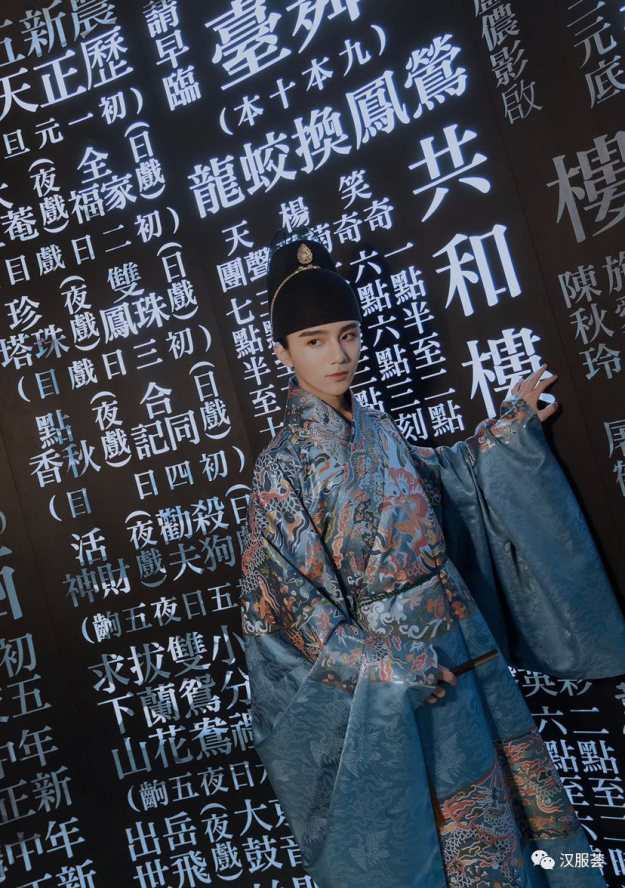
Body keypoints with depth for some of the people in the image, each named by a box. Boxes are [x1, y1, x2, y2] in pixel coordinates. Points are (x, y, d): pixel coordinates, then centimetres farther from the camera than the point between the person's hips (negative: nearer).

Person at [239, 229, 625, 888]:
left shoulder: (377, 430, 1)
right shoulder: (282, 465, -17)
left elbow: (434, 481, 20)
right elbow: (285, 600, -16)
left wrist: (510, 426, 19)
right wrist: (386, 665, -20)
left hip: (460, 649, 6)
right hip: (389, 674, -6)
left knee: (503, 800, 20)